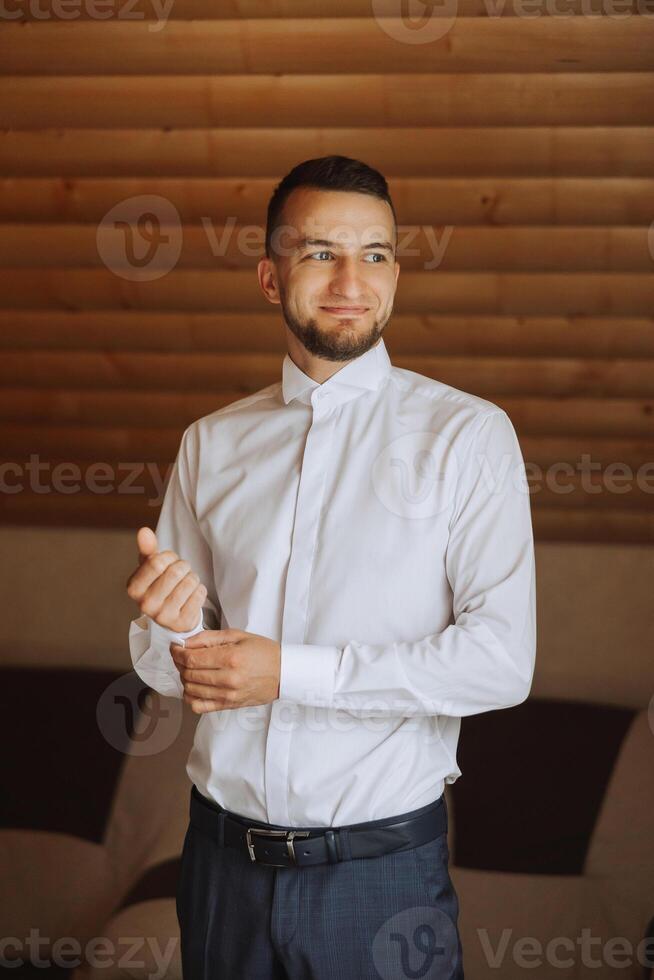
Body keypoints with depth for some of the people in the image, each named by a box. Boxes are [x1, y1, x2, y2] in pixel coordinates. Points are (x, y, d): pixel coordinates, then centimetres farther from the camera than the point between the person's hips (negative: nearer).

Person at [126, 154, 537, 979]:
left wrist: (290, 671, -16)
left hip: (382, 868, -3)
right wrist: (174, 624, -15)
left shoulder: (466, 434, -7)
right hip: (224, 856, 3)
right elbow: (166, 667, 9)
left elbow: (502, 662, -15)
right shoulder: (211, 445, 6)